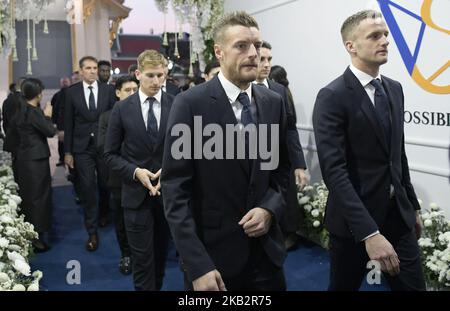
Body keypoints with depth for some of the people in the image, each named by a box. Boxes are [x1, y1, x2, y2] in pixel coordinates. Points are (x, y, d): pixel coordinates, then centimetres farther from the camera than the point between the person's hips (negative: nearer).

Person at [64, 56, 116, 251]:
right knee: (88, 189, 0)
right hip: (82, 147, 0)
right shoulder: (72, 92, 2)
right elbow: (68, 123, 3)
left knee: (105, 185, 12)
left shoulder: (107, 90, 1)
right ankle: (92, 232, 9)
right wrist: (67, 151, 0)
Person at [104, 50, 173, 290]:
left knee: (161, 253, 17)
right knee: (142, 259, 3)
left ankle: (157, 285, 39)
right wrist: (135, 171, -15)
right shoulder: (122, 109, -2)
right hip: (136, 193, -1)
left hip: (168, 191, 1)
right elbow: (110, 154, 1)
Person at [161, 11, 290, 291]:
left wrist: (270, 209, -9)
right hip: (212, 252, -4)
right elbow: (175, 188, -14)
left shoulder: (274, 102, 3)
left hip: (266, 249, 4)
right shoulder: (190, 103, -12)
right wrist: (197, 265, -19)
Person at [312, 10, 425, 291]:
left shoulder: (394, 89, 8)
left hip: (398, 215, 6)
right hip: (354, 220, -6)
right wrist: (369, 233, -28)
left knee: (413, 286, 11)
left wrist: (413, 206, 17)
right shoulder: (333, 97, -16)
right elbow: (333, 170, -23)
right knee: (344, 286, 13)